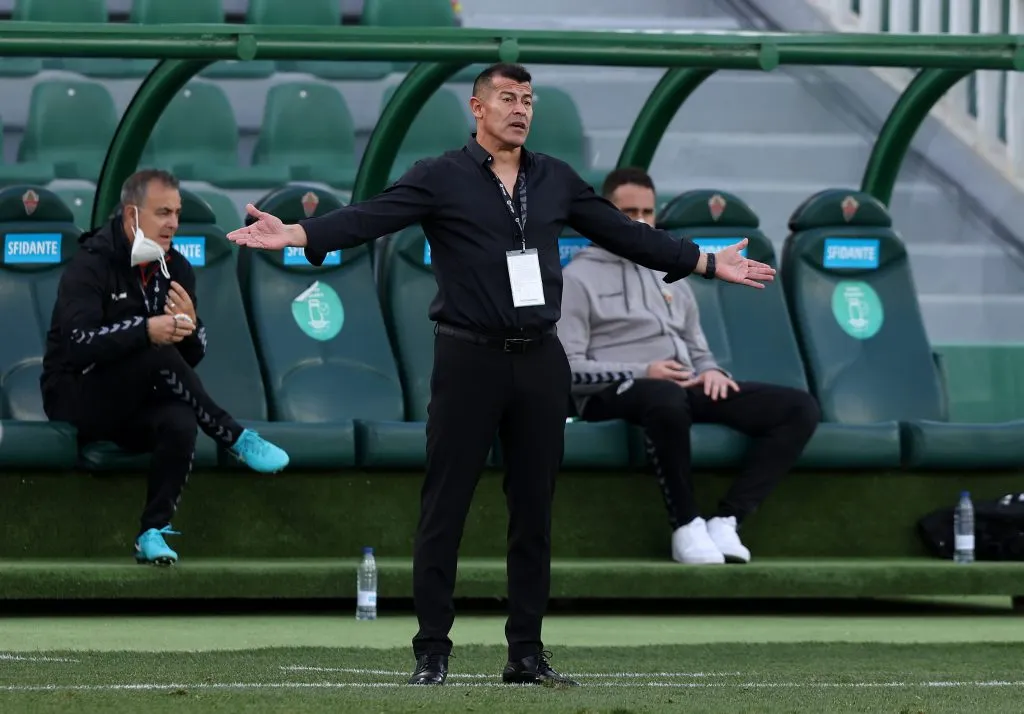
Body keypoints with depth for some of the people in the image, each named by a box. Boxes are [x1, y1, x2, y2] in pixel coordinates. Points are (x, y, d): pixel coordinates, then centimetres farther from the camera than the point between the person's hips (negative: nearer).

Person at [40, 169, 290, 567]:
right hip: (76, 397, -5)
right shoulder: (91, 264, -13)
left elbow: (193, 356, 6)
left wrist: (190, 326, -17)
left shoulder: (176, 270, 5)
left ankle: (153, 532, -21)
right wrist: (146, 331, -39)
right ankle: (237, 441, -24)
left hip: (133, 408, 5)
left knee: (181, 423, -31)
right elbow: (78, 344, -28)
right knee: (157, 355, -33)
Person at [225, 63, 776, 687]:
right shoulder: (441, 179, -3)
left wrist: (707, 263, 19)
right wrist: (295, 234, -30)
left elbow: (622, 232, 18)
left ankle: (528, 652, 14)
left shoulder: (556, 180, 11)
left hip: (540, 361, 4)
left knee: (534, 510, 7)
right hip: (469, 359, -4)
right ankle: (433, 652, 3)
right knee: (446, 508, -2)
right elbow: (369, 218, -14)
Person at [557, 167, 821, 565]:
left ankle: (727, 520, -22)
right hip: (615, 395, -7)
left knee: (800, 408, -12)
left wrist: (710, 371, 1)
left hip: (684, 389, 7)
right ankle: (686, 527, -30)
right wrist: (642, 373, -16)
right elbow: (567, 369, -5)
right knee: (666, 397, -45)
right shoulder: (578, 278, 6)